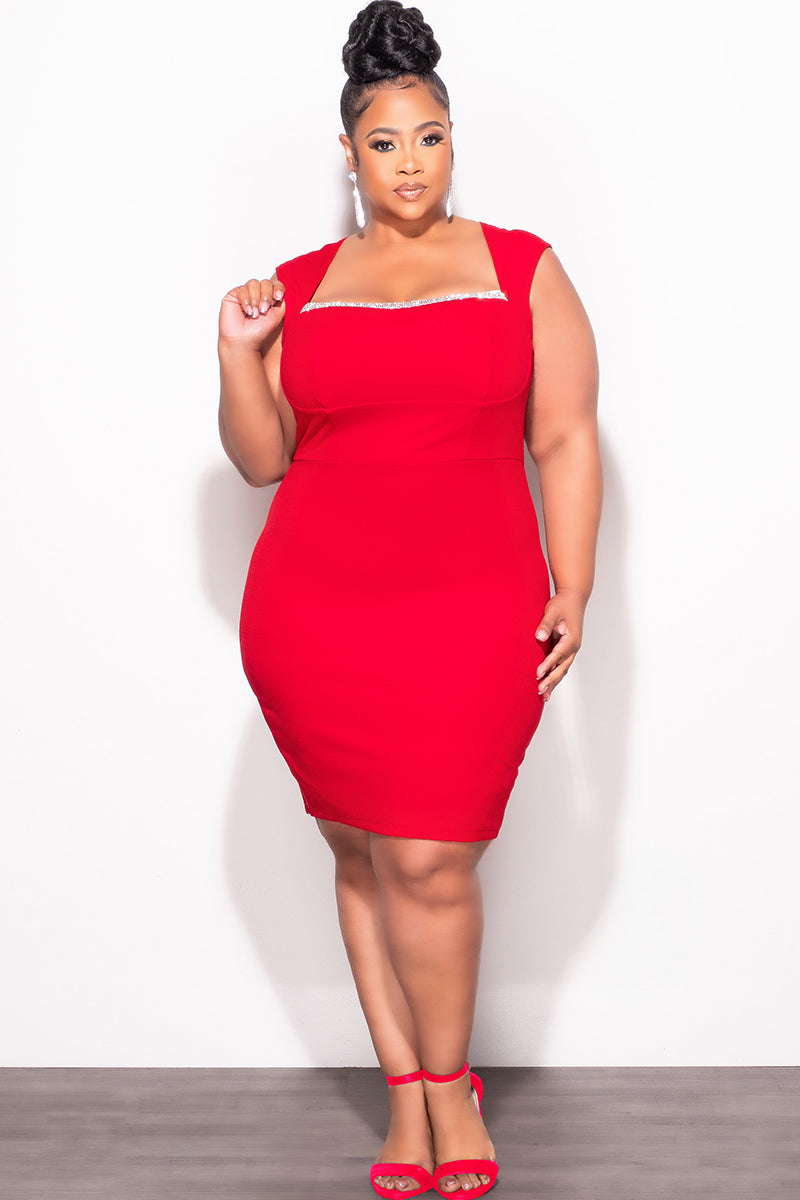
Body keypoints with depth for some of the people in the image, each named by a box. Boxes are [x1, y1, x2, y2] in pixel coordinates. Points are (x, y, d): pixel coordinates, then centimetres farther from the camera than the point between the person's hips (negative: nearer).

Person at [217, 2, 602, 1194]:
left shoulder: (523, 268, 6)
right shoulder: (299, 287, 10)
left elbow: (567, 439, 4)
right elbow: (260, 458, 12)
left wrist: (572, 592, -3)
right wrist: (238, 356, -4)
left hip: (471, 612, -2)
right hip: (311, 612, 3)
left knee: (430, 862, -7)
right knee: (361, 854, 6)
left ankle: (447, 1088, 16)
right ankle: (408, 1096, 19)